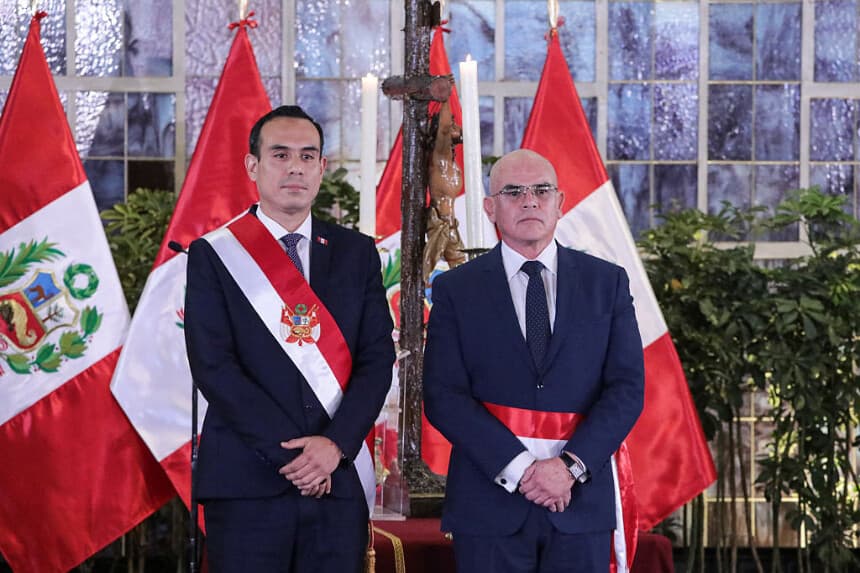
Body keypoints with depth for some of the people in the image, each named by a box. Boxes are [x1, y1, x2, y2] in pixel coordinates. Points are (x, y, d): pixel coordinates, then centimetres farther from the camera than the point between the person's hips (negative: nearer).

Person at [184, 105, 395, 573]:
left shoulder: (357, 254, 11)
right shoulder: (213, 256, 2)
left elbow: (377, 358, 4)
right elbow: (213, 367, -6)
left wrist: (336, 443, -11)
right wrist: (290, 451, -13)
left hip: (340, 478, 2)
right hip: (248, 481, -2)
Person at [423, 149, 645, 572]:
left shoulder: (607, 283, 7)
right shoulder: (456, 290, 4)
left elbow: (627, 387, 1)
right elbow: (443, 395, -4)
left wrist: (572, 466, -12)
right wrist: (517, 467, -14)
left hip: (581, 499, 1)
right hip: (489, 501, -1)